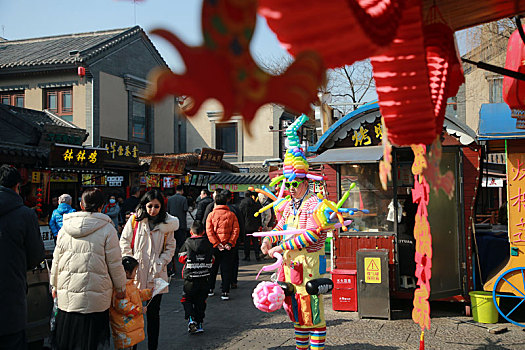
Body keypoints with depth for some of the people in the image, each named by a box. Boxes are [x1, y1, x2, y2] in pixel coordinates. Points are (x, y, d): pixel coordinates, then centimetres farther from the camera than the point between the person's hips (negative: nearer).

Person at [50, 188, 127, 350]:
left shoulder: (65, 228, 4)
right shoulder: (107, 229, -8)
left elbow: (56, 261, 11)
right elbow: (115, 263, -5)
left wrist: (55, 286, 25)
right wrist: (121, 287, 9)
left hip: (67, 297, 3)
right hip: (95, 300, -3)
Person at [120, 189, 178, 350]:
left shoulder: (167, 223, 4)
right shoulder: (135, 220, 2)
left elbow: (170, 247, 9)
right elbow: (124, 242, 5)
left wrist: (160, 263, -5)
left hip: (156, 274, 0)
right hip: (135, 273, 0)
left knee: (153, 313, 4)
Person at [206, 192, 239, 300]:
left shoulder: (211, 215, -2)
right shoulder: (231, 215, -1)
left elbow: (209, 231, -8)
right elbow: (236, 230, -6)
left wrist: (217, 244, -9)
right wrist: (230, 243, -8)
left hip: (214, 247, 1)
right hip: (227, 248, 0)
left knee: (212, 268, 16)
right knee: (226, 270, 5)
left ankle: (210, 289, 24)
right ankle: (225, 292, 1)